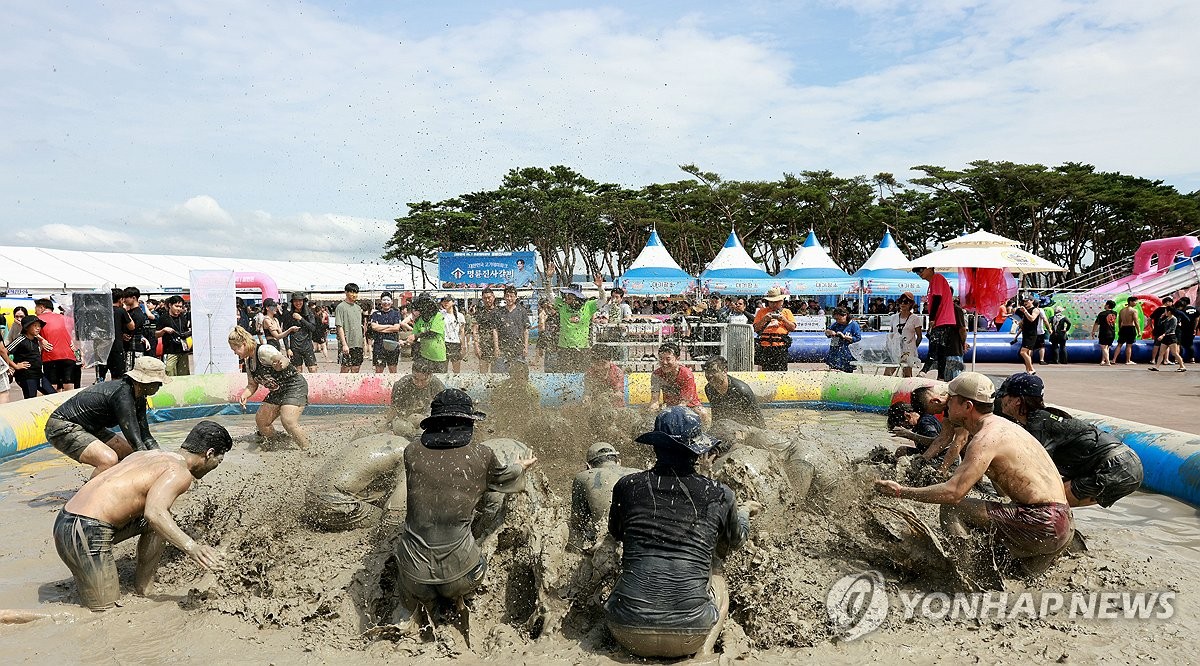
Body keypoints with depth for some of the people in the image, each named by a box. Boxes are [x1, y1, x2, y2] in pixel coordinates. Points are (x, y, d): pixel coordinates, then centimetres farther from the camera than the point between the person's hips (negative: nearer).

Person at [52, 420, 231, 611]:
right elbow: (154, 512, -27)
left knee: (161, 523, 19)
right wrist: (191, 547, -34)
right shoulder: (180, 473, -9)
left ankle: (143, 588, 18)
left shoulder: (146, 454, 18)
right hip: (87, 533, -9)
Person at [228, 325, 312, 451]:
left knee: (288, 421, -27)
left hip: (294, 386, -10)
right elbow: (252, 385, 17)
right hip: (277, 392, 10)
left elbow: (284, 360, -30)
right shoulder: (248, 361, 9)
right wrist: (244, 395, -3)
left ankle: (306, 451, -18)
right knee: (261, 421, 9)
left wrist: (281, 364, -54)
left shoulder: (263, 351, -19)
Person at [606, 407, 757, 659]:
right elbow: (736, 541, 22)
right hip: (689, 634, -1)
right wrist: (745, 511, 44)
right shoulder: (719, 495, -1)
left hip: (627, 632, 1)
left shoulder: (628, 486, 0)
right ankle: (702, 654, 8)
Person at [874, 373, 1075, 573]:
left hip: (1042, 524, -10)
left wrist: (901, 492, -17)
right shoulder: (1002, 425, 14)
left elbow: (954, 492, -25)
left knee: (951, 509, -11)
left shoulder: (986, 439, -18)